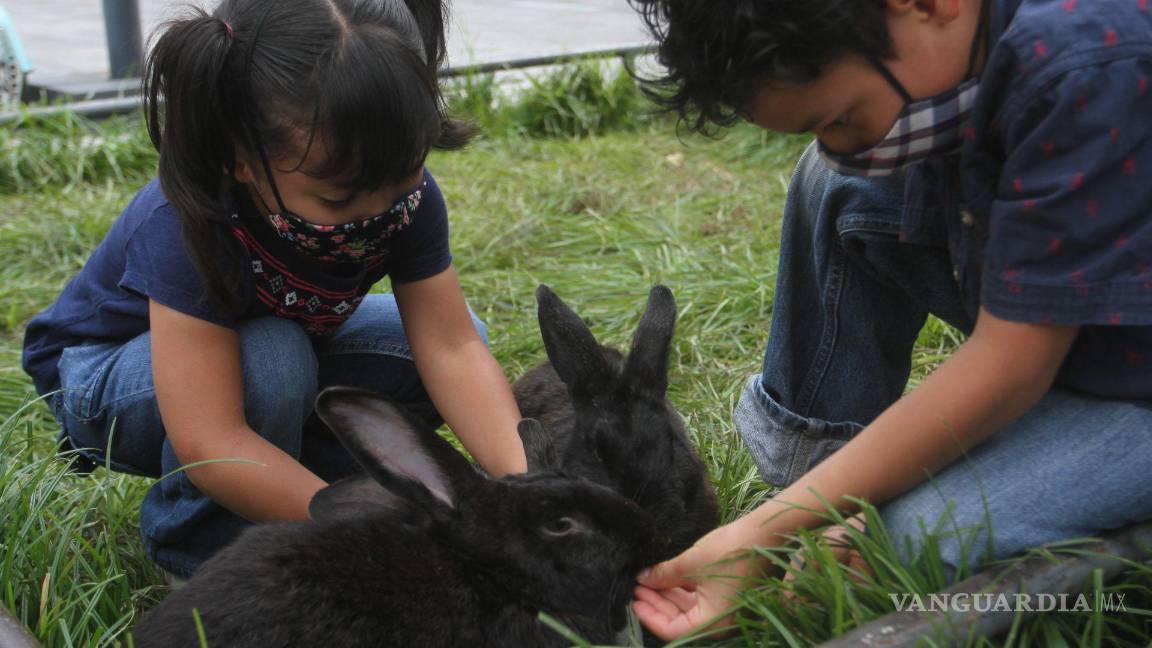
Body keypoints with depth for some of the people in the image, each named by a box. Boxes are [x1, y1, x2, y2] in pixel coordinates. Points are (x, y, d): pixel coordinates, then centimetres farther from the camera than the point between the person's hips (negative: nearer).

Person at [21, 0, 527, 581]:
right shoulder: (185, 227, -39)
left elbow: (452, 347, -28)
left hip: (273, 356, 6)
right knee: (270, 359, -38)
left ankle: (272, 480, -3)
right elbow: (209, 444, -43)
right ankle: (202, 543, -11)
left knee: (461, 332, -14)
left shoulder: (404, 191, -24)